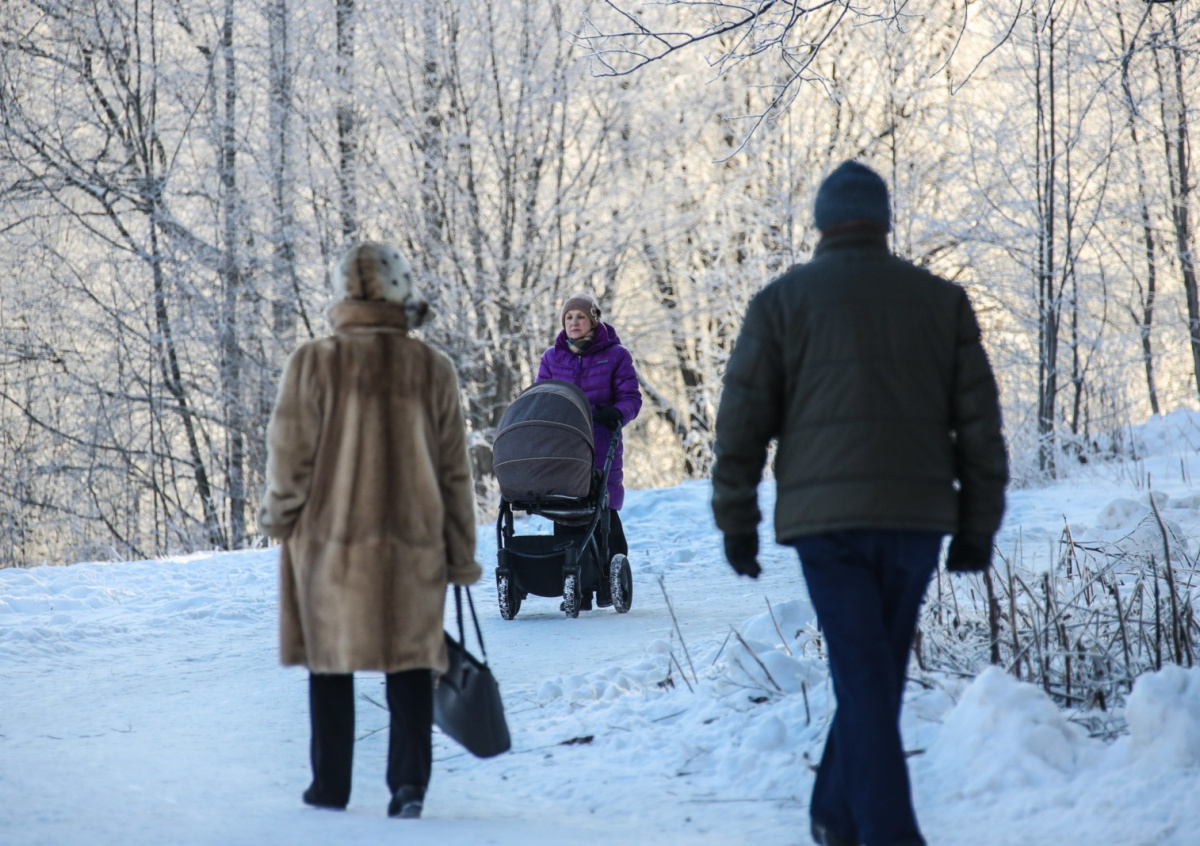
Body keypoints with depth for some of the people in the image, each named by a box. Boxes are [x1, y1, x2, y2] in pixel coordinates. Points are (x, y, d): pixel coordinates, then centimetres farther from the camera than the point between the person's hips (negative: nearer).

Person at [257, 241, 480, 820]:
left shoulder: (315, 363, -8)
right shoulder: (432, 370, 0)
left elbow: (290, 455, -7)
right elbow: (454, 471, 3)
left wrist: (279, 516, 11)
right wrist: (461, 554, 10)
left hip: (330, 539, -1)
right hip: (413, 544, 1)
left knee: (331, 660, 12)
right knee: (409, 662, 8)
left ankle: (331, 785, 17)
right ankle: (409, 782, -5)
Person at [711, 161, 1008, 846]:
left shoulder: (783, 302, 4)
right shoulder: (942, 300, 9)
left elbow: (743, 423, 2)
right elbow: (980, 424, 7)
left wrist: (737, 523, 9)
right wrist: (977, 527, 11)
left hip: (825, 516, -2)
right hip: (918, 514, 2)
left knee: (864, 680, -3)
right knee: (878, 675, 16)